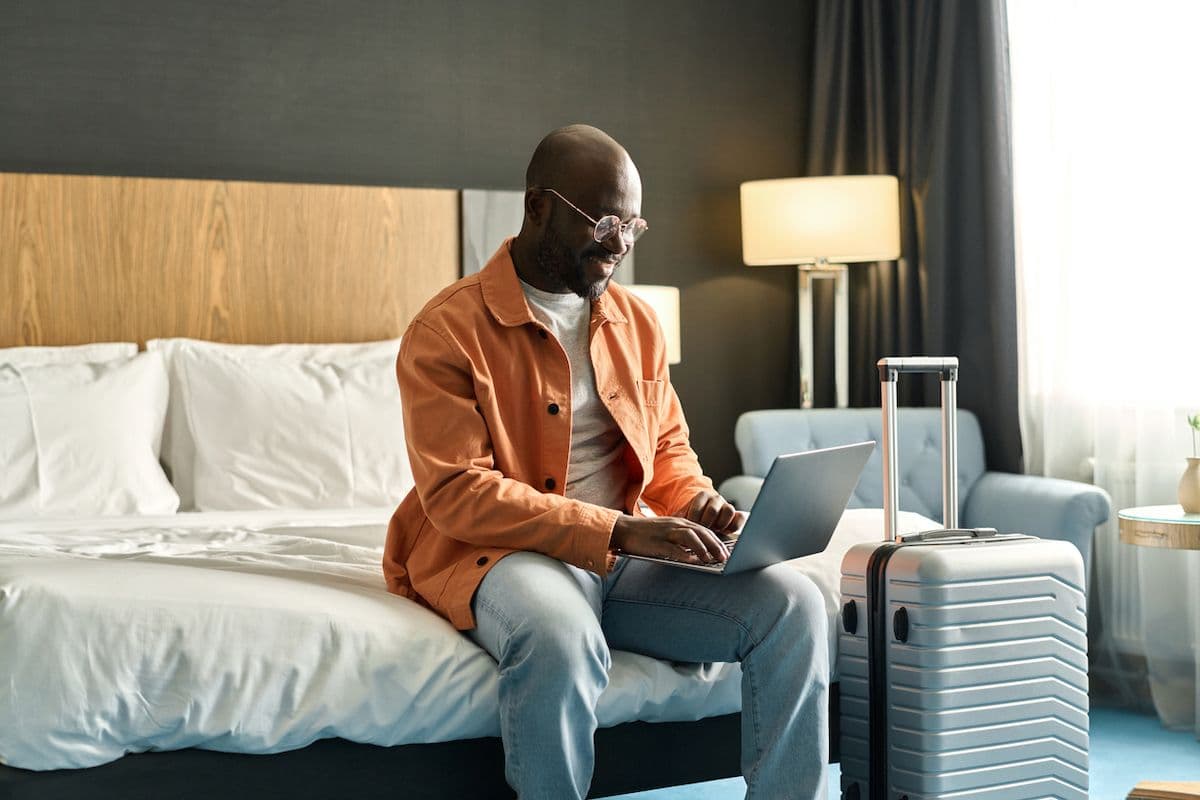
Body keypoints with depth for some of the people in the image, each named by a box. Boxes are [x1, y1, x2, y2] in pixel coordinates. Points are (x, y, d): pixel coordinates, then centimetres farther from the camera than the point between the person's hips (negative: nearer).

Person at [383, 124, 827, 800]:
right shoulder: (447, 332, -7)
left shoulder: (638, 323, 13)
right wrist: (618, 531, -23)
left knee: (793, 604, -16)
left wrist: (697, 503, -3)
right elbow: (455, 493, -16)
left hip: (626, 555, 6)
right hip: (494, 555, -5)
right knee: (560, 636, -40)